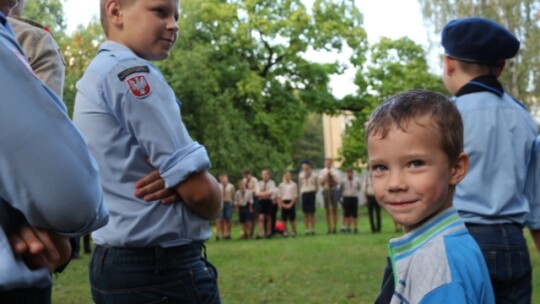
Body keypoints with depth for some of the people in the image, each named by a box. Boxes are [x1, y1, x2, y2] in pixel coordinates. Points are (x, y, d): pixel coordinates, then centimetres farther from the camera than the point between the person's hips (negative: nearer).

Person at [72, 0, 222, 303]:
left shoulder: (92, 78, 16)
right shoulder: (131, 73, -14)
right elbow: (200, 191, -18)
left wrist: (174, 181, -6)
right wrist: (213, 204, 4)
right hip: (166, 269, -10)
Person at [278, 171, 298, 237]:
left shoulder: (293, 184, 4)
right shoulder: (281, 185, 8)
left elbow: (295, 195, 0)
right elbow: (279, 196, 6)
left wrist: (290, 204, -9)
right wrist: (283, 204, -5)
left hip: (291, 202, -1)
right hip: (284, 203, 1)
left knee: (292, 218, 0)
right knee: (284, 219, 2)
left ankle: (293, 231, 6)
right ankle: (285, 232, 8)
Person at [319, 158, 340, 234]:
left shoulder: (335, 172, 4)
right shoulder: (322, 172, 4)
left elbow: (337, 182, -6)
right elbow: (321, 182, -6)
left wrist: (332, 175, -11)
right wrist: (326, 175, -11)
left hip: (334, 190, 0)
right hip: (326, 190, 0)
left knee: (334, 209, 0)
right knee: (327, 210, 1)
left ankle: (334, 227, 5)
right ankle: (329, 228, 4)